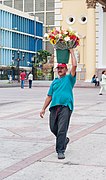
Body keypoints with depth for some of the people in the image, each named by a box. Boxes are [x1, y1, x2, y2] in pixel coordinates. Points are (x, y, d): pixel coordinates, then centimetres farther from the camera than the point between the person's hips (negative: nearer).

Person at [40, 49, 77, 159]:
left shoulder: (69, 78, 8)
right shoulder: (54, 82, 21)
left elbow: (74, 65, -6)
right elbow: (49, 96, 20)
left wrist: (72, 52, 3)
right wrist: (43, 109, 14)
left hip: (65, 106, -5)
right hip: (54, 107, 5)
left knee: (62, 130, -11)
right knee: (53, 128, 9)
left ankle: (60, 151, -6)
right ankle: (64, 140, 35)